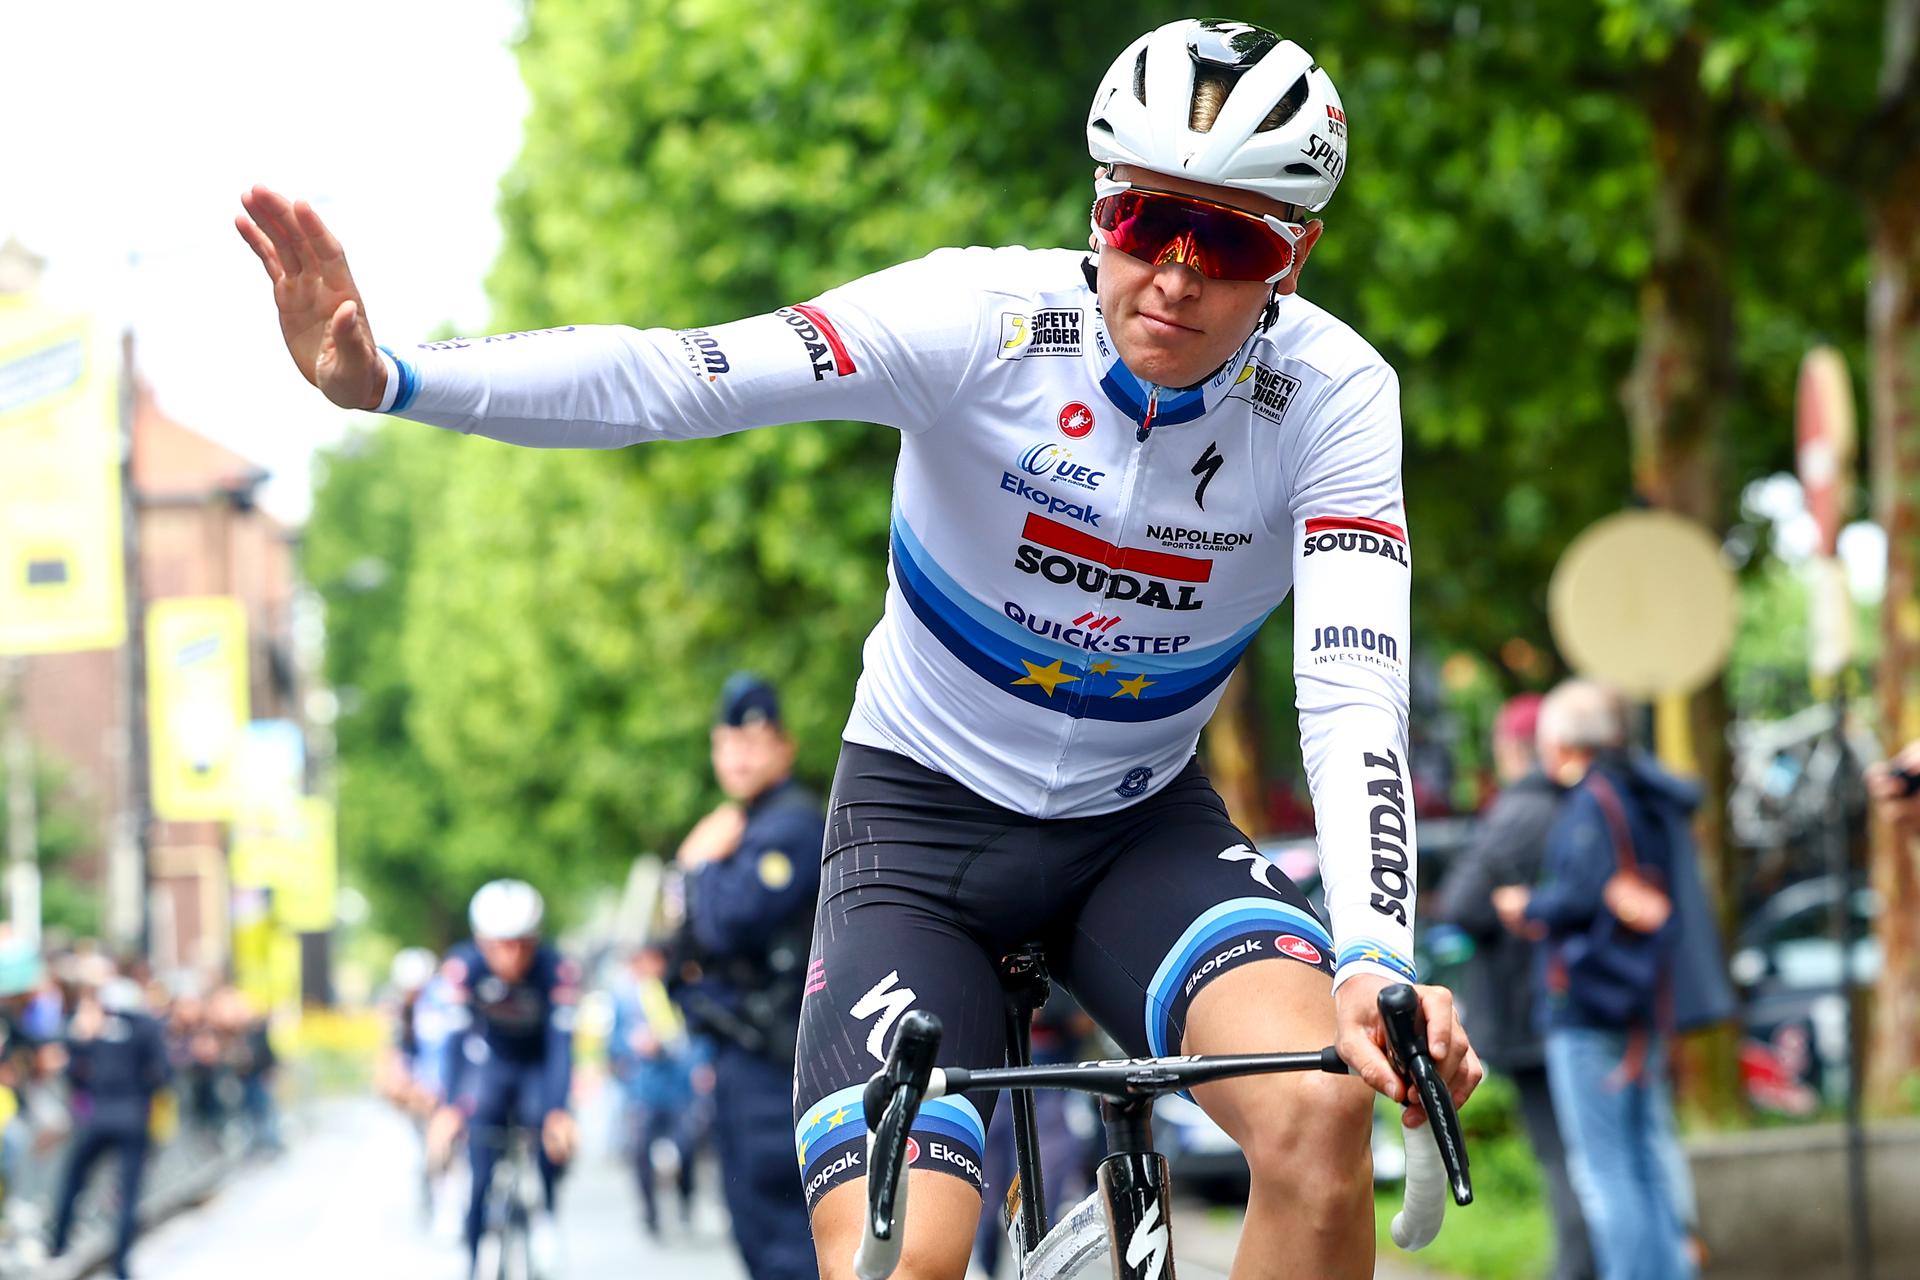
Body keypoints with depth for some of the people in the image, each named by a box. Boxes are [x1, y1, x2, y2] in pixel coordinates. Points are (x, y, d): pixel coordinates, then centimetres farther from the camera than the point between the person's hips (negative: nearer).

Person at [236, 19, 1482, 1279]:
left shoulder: (1333, 394, -17)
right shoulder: (989, 315, -22)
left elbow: (1354, 696, -27)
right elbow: (667, 378, -31)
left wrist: (1376, 961, -45)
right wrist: (381, 374, -47)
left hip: (1139, 829, 1)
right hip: (924, 810, -1)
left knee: (1321, 1104, -28)